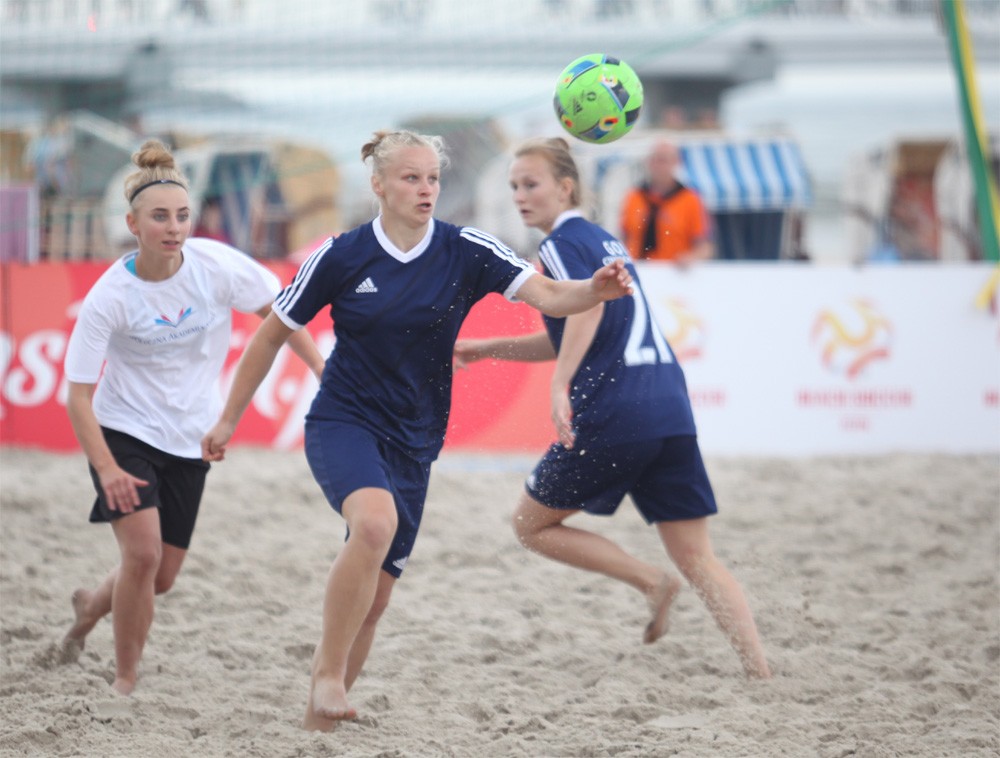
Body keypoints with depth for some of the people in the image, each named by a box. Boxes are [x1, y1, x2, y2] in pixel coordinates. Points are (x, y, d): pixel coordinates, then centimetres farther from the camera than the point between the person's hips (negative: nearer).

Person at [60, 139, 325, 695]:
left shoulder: (217, 265, -15)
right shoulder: (111, 295, -20)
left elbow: (279, 311, 0)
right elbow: (78, 394, -16)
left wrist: (323, 372, -6)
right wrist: (106, 468, -26)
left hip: (190, 439, 3)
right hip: (124, 431, -3)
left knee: (163, 578, 8)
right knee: (143, 552, -22)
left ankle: (92, 607, 42)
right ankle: (126, 681, -5)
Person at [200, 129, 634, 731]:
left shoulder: (465, 251, -6)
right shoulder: (341, 257, -8)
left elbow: (547, 295, -17)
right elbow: (271, 336, 3)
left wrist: (596, 291, -39)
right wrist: (229, 420, 7)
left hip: (413, 442, 3)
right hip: (343, 425, -3)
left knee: (375, 598, 6)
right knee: (375, 522, -34)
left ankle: (321, 711, 24)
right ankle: (328, 675, -24)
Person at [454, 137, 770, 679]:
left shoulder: (562, 243, -1)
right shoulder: (604, 240, 25)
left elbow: (588, 305, -22)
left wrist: (560, 386, -31)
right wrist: (487, 349, 30)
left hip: (611, 415, -8)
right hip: (671, 412, 8)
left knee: (532, 525, 12)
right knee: (696, 557, 6)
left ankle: (650, 581, -2)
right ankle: (761, 672, -7)